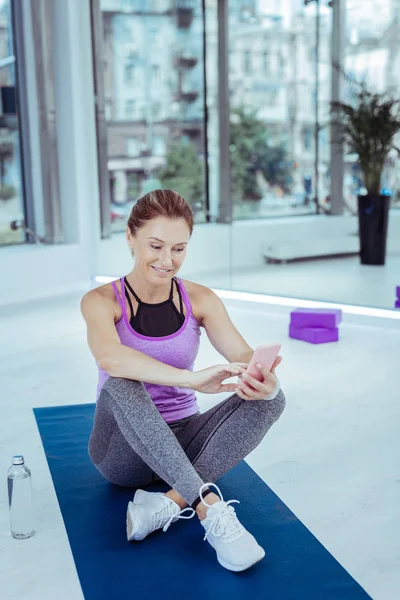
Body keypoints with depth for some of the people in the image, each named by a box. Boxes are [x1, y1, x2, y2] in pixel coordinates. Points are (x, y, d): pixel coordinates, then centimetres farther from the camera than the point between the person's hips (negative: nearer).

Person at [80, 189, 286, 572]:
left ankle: (170, 503, -31)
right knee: (120, 386, -35)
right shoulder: (102, 301, -12)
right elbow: (109, 357, -35)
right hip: (124, 450, -3)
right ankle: (209, 507, -40)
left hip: (181, 443, 3)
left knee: (271, 398, -21)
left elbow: (245, 357, -17)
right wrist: (192, 379, -48)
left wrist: (265, 380, -41)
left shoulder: (200, 299, -3)